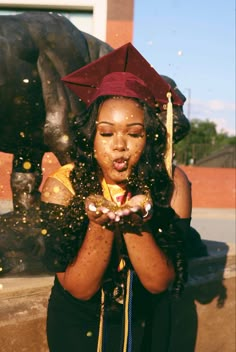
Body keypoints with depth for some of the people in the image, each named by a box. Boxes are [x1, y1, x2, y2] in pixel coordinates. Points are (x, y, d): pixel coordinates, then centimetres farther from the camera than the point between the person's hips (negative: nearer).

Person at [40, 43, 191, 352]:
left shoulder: (171, 183, -19)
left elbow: (160, 282, -20)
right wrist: (100, 226, -36)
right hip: (77, 326, -1)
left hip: (144, 326, 1)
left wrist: (136, 225, -36)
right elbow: (80, 288, -21)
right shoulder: (62, 186, -20)